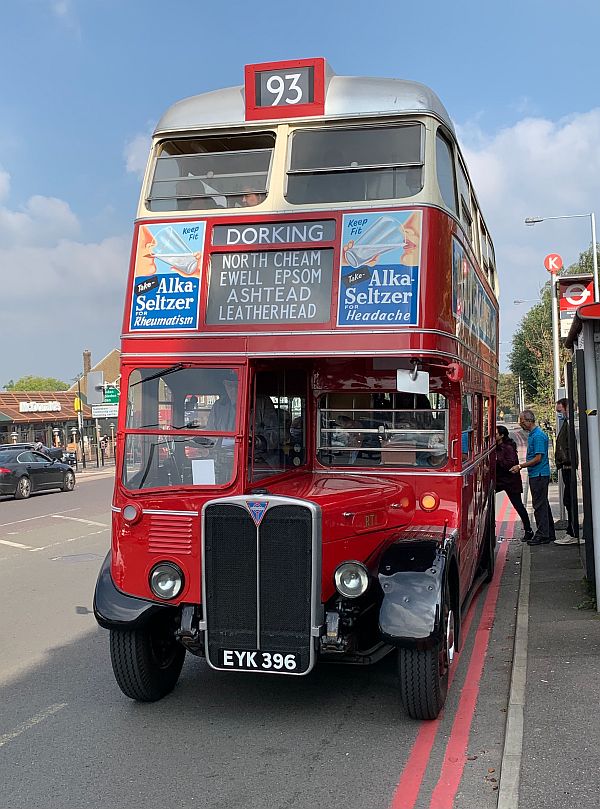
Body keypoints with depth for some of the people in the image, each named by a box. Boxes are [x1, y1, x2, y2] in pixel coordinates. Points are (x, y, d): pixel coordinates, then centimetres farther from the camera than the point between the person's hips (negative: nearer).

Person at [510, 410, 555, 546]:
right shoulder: (532, 434, 14)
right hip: (536, 474, 10)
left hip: (539, 474, -10)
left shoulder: (538, 436, -18)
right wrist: (521, 466, 14)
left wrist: (520, 466, -16)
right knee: (543, 504, 13)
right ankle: (549, 534, 20)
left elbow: (538, 458, -20)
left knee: (540, 505, -6)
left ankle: (542, 535, -2)